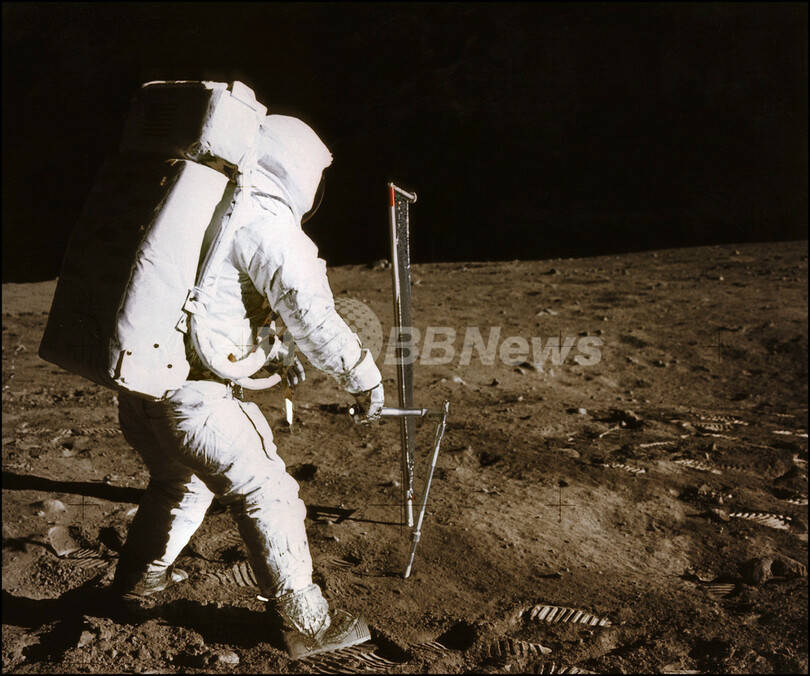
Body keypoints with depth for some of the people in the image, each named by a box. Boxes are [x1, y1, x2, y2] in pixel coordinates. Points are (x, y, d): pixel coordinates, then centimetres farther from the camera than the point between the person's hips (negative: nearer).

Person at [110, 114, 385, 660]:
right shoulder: (265, 220, -13)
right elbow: (311, 314, -18)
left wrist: (275, 352, 30)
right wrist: (365, 379, -6)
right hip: (193, 392, -9)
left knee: (182, 479, 30)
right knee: (267, 493, 3)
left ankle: (141, 575, 51)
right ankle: (307, 624, 15)